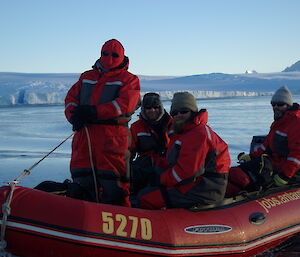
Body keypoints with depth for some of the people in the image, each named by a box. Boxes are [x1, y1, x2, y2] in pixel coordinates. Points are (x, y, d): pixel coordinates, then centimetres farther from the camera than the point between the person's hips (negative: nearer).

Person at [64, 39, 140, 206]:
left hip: (112, 134, -4)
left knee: (112, 177, -7)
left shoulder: (129, 79, 9)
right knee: (81, 176, 5)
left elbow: (124, 103, -9)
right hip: (84, 132, 5)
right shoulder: (87, 77, 24)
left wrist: (95, 112, -18)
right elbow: (71, 98, 16)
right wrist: (74, 115, -7)